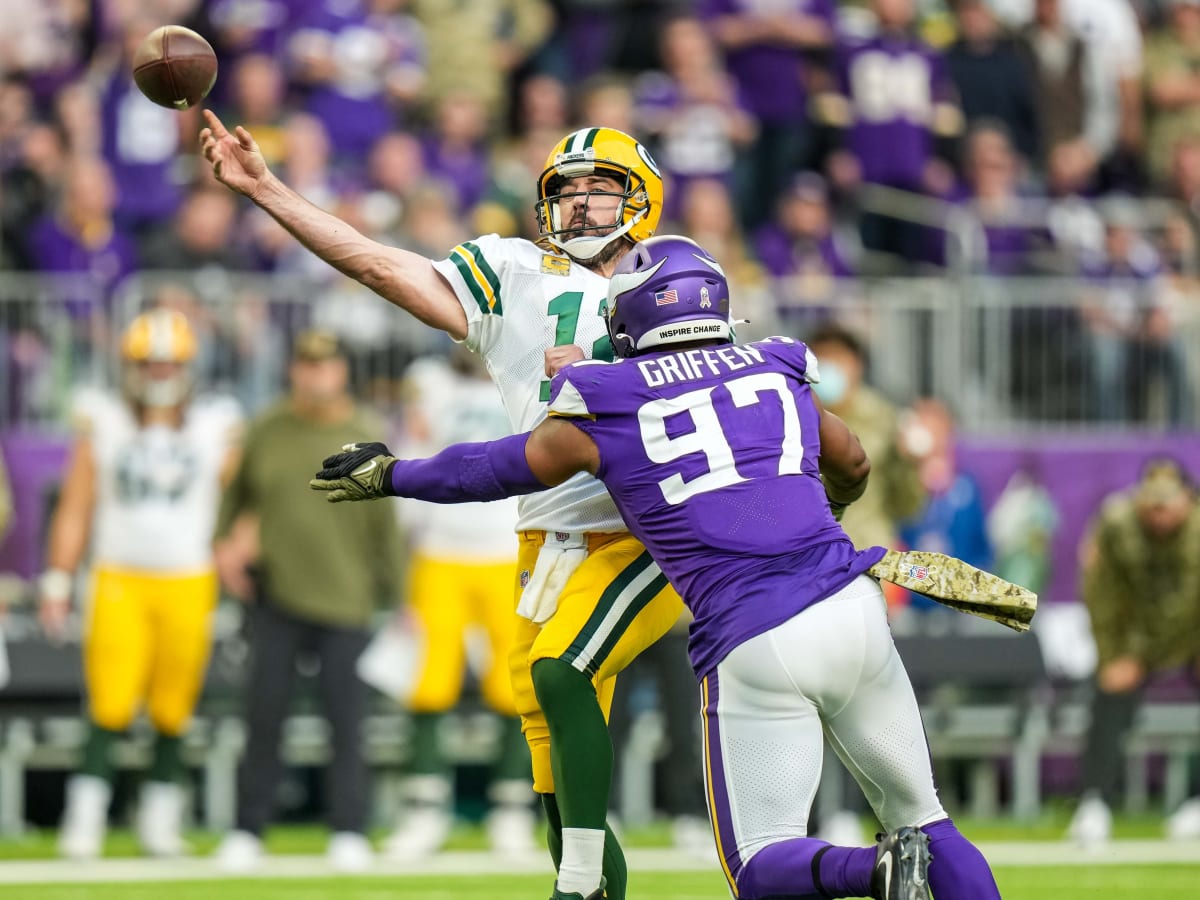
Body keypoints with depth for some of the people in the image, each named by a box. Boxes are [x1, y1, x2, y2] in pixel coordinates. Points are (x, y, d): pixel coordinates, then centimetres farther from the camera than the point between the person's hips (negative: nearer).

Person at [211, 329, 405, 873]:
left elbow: (383, 523, 4)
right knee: (264, 713, 1)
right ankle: (248, 830, 7)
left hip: (343, 598, -1)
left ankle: (348, 832, 8)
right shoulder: (266, 432, 4)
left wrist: (394, 597, 3)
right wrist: (225, 544, 6)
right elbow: (236, 493, 19)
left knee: (345, 719, -1)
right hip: (274, 594, 1)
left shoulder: (366, 438, 1)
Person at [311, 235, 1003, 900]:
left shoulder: (603, 413, 5)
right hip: (851, 612, 3)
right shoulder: (778, 375, 15)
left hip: (752, 649, -3)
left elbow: (490, 471, 20)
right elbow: (853, 468, 35)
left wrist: (389, 476, 37)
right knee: (924, 818, 14)